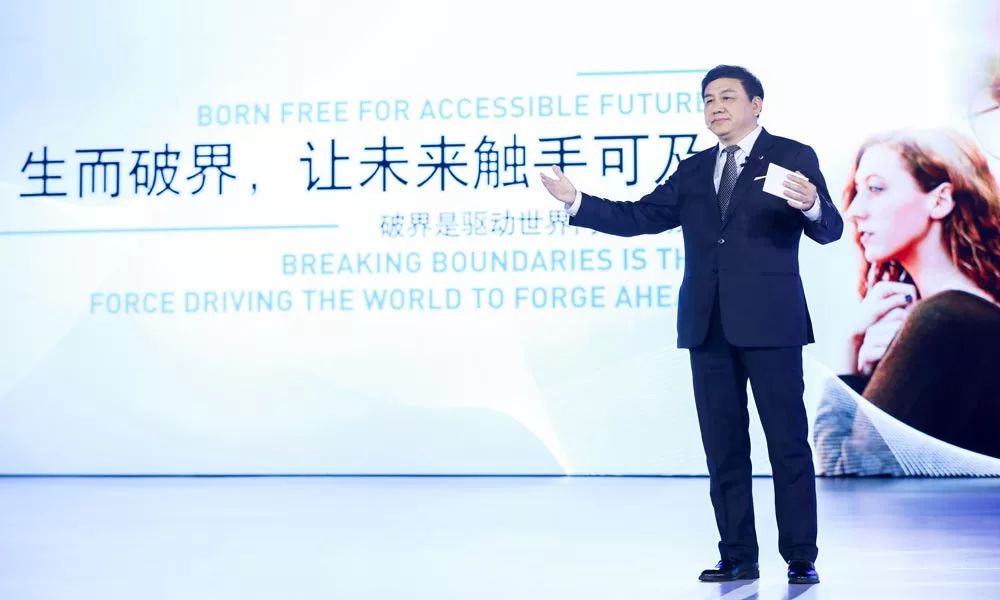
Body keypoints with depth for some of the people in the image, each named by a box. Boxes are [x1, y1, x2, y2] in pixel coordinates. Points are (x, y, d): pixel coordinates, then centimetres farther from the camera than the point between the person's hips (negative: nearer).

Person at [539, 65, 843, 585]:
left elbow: (828, 230, -8)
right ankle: (738, 557, 16)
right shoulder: (694, 170, 16)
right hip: (709, 326, 5)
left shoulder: (792, 157, 1)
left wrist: (811, 207, -31)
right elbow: (638, 217, 12)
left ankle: (800, 558, 8)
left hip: (768, 322, -5)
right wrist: (577, 202, 1)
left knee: (788, 443, 0)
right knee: (724, 447, 8)